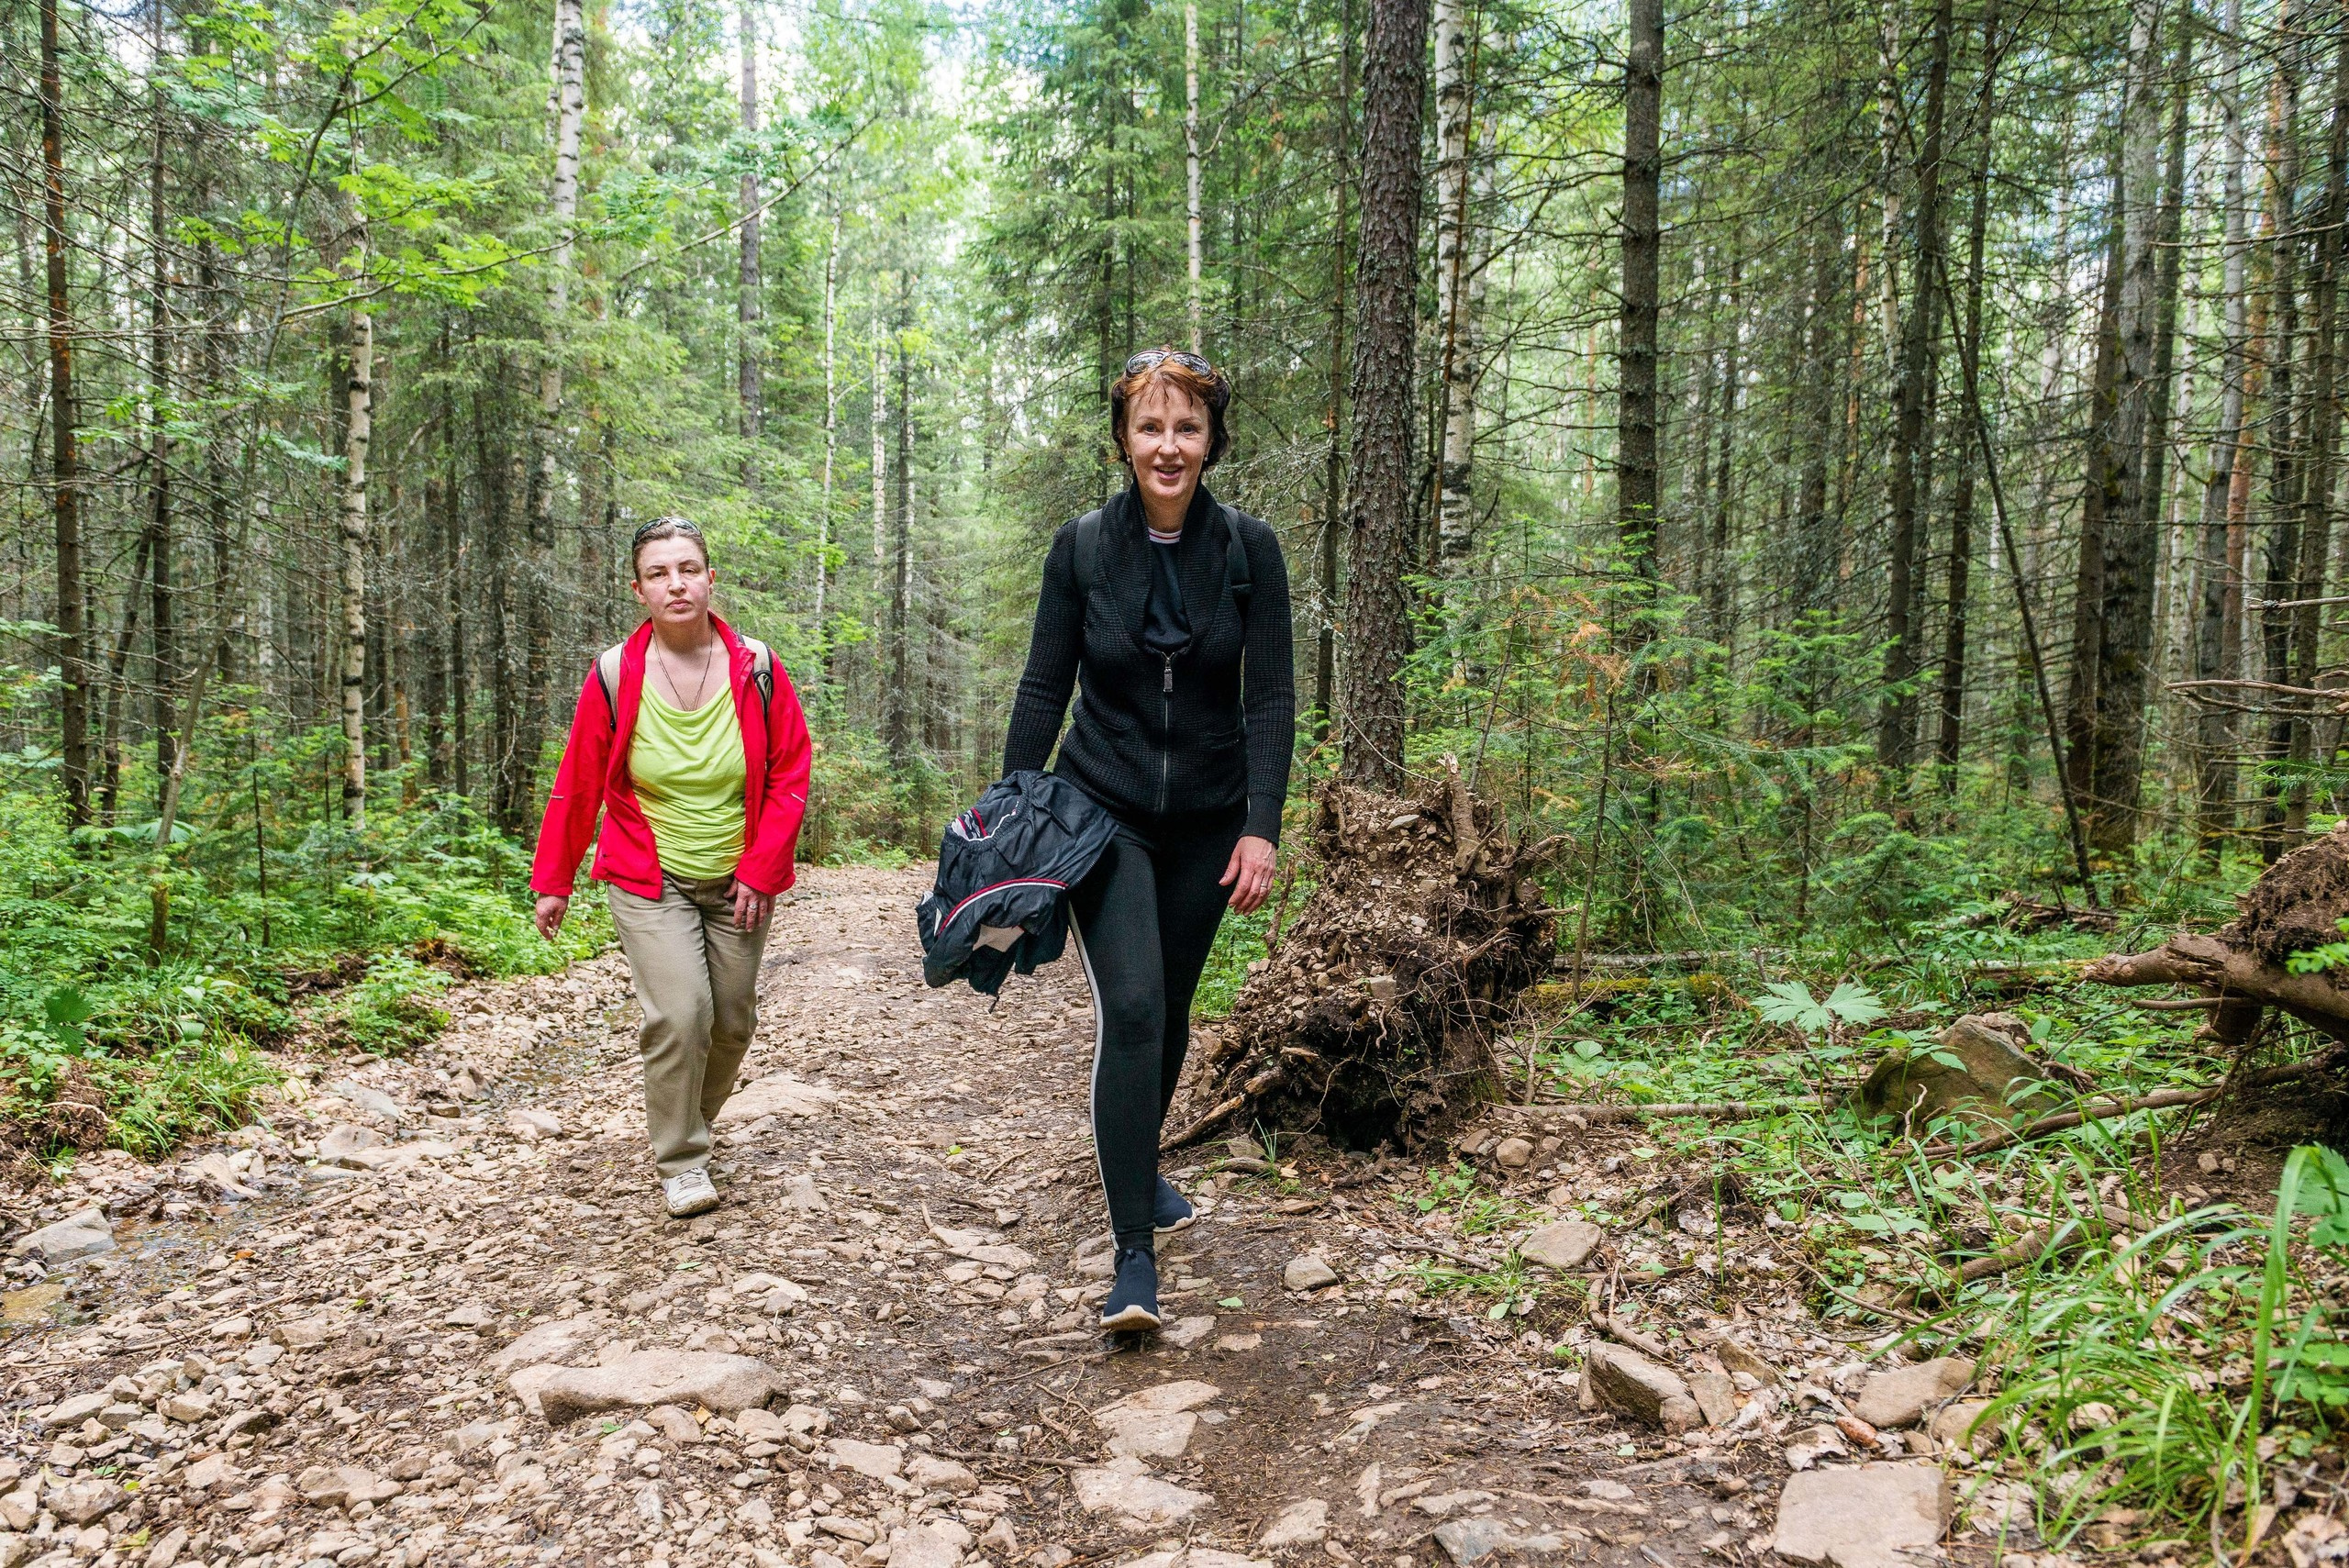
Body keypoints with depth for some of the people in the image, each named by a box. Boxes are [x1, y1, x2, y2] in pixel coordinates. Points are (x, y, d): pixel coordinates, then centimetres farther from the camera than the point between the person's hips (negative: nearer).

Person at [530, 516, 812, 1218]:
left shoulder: (756, 668, -8)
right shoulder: (614, 675, -10)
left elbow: (790, 777, -3)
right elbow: (576, 786, -1)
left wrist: (761, 869, -9)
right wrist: (553, 882, 4)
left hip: (738, 886, 2)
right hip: (649, 883, -2)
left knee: (732, 1023, 9)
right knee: (679, 1016, -16)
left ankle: (691, 1126, 36)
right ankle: (680, 1161, 3)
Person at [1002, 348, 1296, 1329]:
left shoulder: (1249, 549, -5)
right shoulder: (1081, 548, -5)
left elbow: (1272, 696, -6)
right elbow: (1043, 689, -1)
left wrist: (1261, 826, -13)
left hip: (1207, 822, 2)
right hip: (1102, 811, -2)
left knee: (1172, 1009, 13)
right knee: (1130, 1009, -14)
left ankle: (1140, 1164, 41)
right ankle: (1135, 1255, -7)